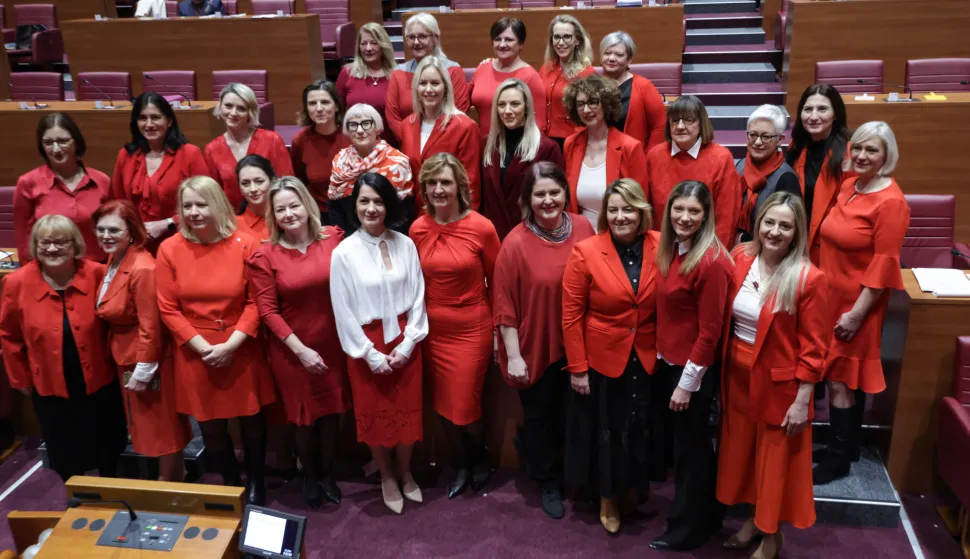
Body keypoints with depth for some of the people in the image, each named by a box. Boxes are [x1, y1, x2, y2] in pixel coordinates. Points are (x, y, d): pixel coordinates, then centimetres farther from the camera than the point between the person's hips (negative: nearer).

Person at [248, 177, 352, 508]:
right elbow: (268, 311, -10)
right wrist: (300, 349, -15)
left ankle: (327, 473, 38)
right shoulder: (264, 256, -10)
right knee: (304, 415, 14)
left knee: (332, 411, 14)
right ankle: (309, 475, 39)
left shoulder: (334, 239, -5)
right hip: (291, 350, -2)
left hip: (332, 344, 2)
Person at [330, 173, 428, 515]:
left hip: (404, 342, 2)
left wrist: (407, 344, -7)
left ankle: (406, 474, 35)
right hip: (367, 346, -2)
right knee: (375, 414, 12)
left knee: (407, 410, 12)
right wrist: (371, 354, -10)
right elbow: (343, 311, -9)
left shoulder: (405, 245, -4)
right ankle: (387, 478, 33)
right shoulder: (343, 253, -11)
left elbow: (417, 296, -1)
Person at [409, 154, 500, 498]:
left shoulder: (482, 228, -14)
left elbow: (497, 280, -4)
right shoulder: (418, 229, -4)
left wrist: (497, 327, -2)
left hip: (472, 328, -3)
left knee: (464, 407, 2)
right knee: (442, 405, 14)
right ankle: (461, 464, 40)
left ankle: (480, 457, 35)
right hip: (433, 329, 4)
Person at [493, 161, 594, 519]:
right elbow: (505, 305, -14)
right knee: (539, 416, 15)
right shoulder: (516, 243, -18)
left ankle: (529, 445, 52)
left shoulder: (583, 229, -7)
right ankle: (548, 483, 38)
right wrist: (513, 355, -14)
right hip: (535, 347, -4)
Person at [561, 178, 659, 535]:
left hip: (647, 358, 2)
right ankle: (608, 498, 36)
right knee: (606, 430, 14)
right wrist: (577, 368, -11)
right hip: (601, 359, -2)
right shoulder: (585, 252, -14)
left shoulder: (661, 248, -7)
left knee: (641, 428, 16)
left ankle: (633, 490, 41)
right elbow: (571, 315, -11)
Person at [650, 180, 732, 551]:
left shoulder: (711, 261, -22)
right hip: (665, 361, 8)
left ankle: (687, 529, 30)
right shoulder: (671, 249, 3)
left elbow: (709, 331, -20)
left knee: (690, 447, 10)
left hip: (692, 370, -8)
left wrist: (687, 383, -17)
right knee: (667, 435, 21)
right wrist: (663, 361, 7)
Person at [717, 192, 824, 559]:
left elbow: (813, 348, -14)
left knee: (775, 459, 12)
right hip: (738, 376, 5)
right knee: (742, 450, 20)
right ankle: (755, 518, 43)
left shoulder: (809, 279, -18)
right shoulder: (741, 259, -4)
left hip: (779, 382, -5)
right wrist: (722, 368, 4)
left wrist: (802, 401, -13)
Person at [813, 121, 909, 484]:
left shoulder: (891, 202, -17)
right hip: (831, 295, 7)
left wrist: (857, 312, -19)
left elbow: (884, 264, -19)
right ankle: (846, 445, 30)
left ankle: (838, 458, 14)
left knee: (841, 380, 0)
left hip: (857, 302, -7)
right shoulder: (849, 186, 6)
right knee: (843, 376, 16)